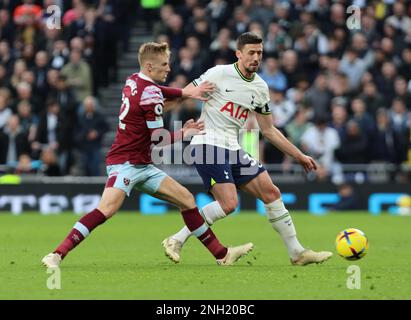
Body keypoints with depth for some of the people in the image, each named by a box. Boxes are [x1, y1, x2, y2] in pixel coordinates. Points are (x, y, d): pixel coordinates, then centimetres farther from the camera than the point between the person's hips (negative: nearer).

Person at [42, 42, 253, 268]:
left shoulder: (133, 81, 10)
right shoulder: (151, 94, -16)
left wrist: (187, 92, 27)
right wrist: (184, 133, 0)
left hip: (142, 166, 10)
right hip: (125, 163, -10)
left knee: (187, 199, 10)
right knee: (107, 209, -30)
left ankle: (222, 254, 15)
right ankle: (57, 254, -30)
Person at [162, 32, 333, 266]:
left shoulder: (260, 88, 11)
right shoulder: (220, 74, -9)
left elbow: (269, 130, 19)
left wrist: (299, 156, 18)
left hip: (233, 150, 7)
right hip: (209, 144, -7)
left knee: (271, 193, 2)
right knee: (229, 204, -21)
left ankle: (297, 252, 10)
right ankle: (176, 241, -10)